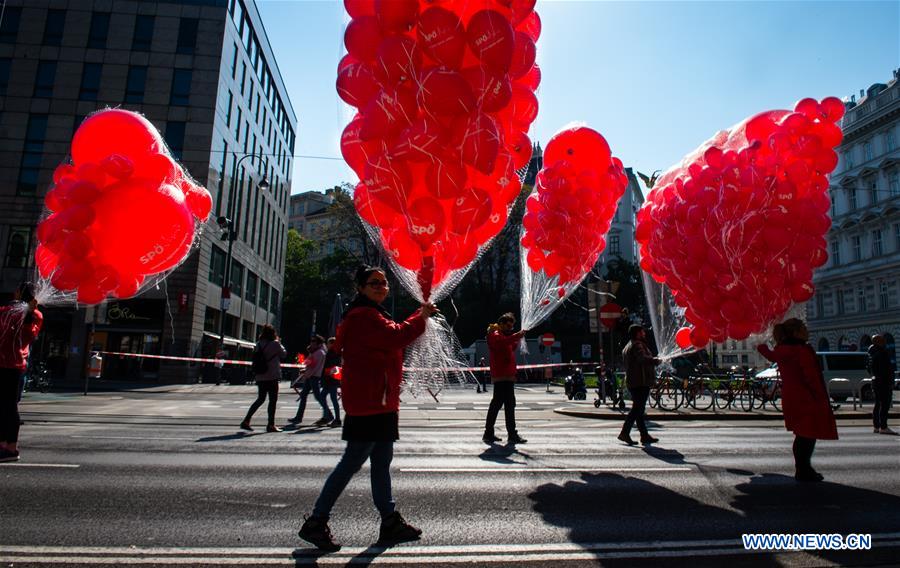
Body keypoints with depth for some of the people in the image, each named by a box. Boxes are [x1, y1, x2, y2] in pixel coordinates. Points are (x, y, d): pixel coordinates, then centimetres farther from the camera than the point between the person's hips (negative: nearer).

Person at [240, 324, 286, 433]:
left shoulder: (259, 344, 4)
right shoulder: (275, 344, -12)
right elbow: (284, 354, 1)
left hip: (260, 377, 6)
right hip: (272, 377, -6)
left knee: (260, 399, 17)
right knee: (273, 400, 4)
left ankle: (246, 421, 15)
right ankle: (271, 425, 8)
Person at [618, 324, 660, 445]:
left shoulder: (627, 347, 21)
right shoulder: (637, 345, -12)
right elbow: (643, 358, -30)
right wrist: (656, 360, -16)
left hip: (632, 382, 10)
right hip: (641, 382, -10)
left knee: (638, 408, 11)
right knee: (638, 408, -9)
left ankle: (645, 435, 17)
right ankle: (625, 433, -11)